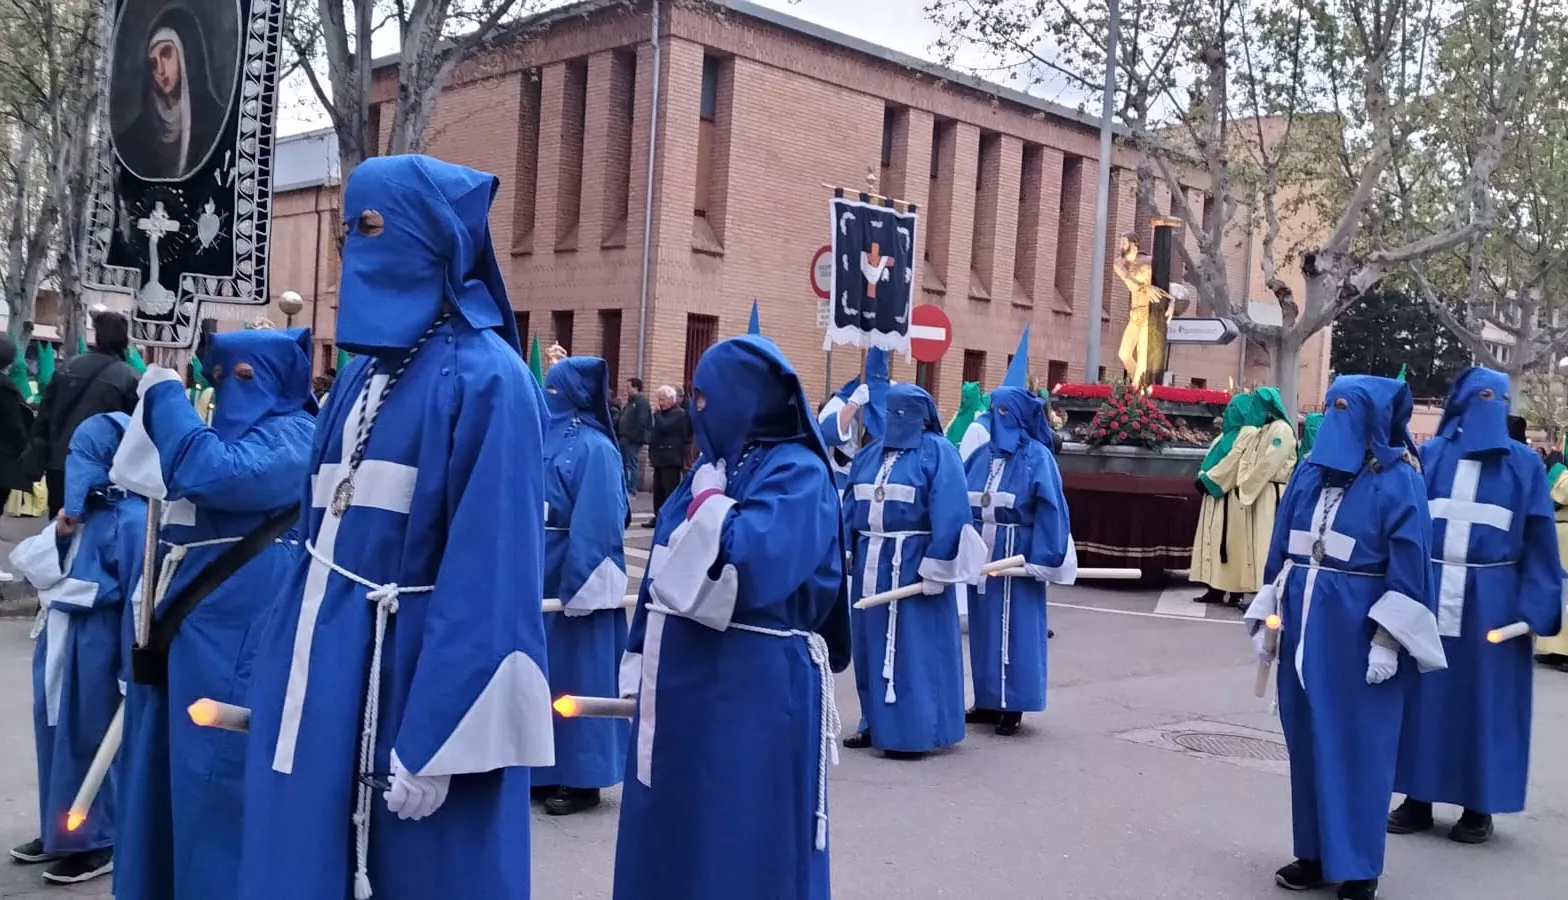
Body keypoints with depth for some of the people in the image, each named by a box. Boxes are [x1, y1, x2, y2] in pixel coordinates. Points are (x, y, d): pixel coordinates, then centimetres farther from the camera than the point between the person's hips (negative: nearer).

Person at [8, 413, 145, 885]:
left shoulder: (132, 519, -18)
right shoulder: (84, 510, 7)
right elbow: (38, 568, 11)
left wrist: (130, 667, -15)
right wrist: (57, 535, -8)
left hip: (97, 648, -8)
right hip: (61, 640, 8)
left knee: (90, 738, 3)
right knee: (58, 734, 16)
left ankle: (97, 841, 18)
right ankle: (60, 829, 32)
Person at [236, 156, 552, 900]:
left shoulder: (485, 380, -13)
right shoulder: (365, 372, 12)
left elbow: (487, 575, -18)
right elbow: (323, 532, 15)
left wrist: (432, 743, -20)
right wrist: (287, 673, 14)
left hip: (415, 674, -8)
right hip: (332, 667, 8)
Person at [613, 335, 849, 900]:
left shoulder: (798, 474, -12)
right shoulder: (714, 465, 12)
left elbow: (740, 567, -28)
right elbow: (665, 577, 15)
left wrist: (709, 499, -13)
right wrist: (640, 669, 13)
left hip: (752, 692, -8)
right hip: (682, 682, 8)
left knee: (741, 840, 3)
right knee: (673, 829, 16)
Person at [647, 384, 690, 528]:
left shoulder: (679, 414, -10)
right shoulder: (663, 413, 20)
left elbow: (663, 427, -24)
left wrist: (657, 413, -9)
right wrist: (652, 452, 20)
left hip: (671, 459, -9)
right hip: (660, 458, 9)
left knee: (671, 490, -8)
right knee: (658, 490, 11)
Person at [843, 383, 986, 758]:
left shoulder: (937, 453, -6)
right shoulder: (870, 454, 14)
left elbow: (949, 514, -13)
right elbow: (850, 509, 15)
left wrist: (936, 568, -18)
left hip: (913, 562, -7)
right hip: (871, 561, 7)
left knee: (913, 647, -2)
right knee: (872, 644, 11)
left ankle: (913, 732, 4)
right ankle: (875, 723, 21)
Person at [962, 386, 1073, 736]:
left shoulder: (1037, 457, -7)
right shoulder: (983, 455, 10)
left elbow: (1051, 510, -12)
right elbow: (961, 501, 10)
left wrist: (1042, 559, -17)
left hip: (1015, 555, -6)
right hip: (982, 554, 6)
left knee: (1014, 629, -1)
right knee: (984, 627, 10)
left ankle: (1013, 706, 6)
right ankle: (988, 701, 19)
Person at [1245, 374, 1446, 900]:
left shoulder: (1398, 482, -7)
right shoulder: (1309, 473, 9)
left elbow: (1409, 566, -11)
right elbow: (1281, 549, 12)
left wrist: (1387, 639, -15)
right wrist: (1267, 616, 11)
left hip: (1357, 632, -6)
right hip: (1303, 625, 6)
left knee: (1355, 746, 1)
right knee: (1307, 742, 10)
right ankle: (1315, 853, 22)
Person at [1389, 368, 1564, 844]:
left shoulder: (1525, 464, 3)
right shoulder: (1429, 455, 5)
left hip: (1491, 600, -1)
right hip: (1427, 593, 1)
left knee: (1485, 699, 5)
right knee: (1424, 695, 6)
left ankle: (1479, 807, 16)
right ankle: (1417, 799, 16)